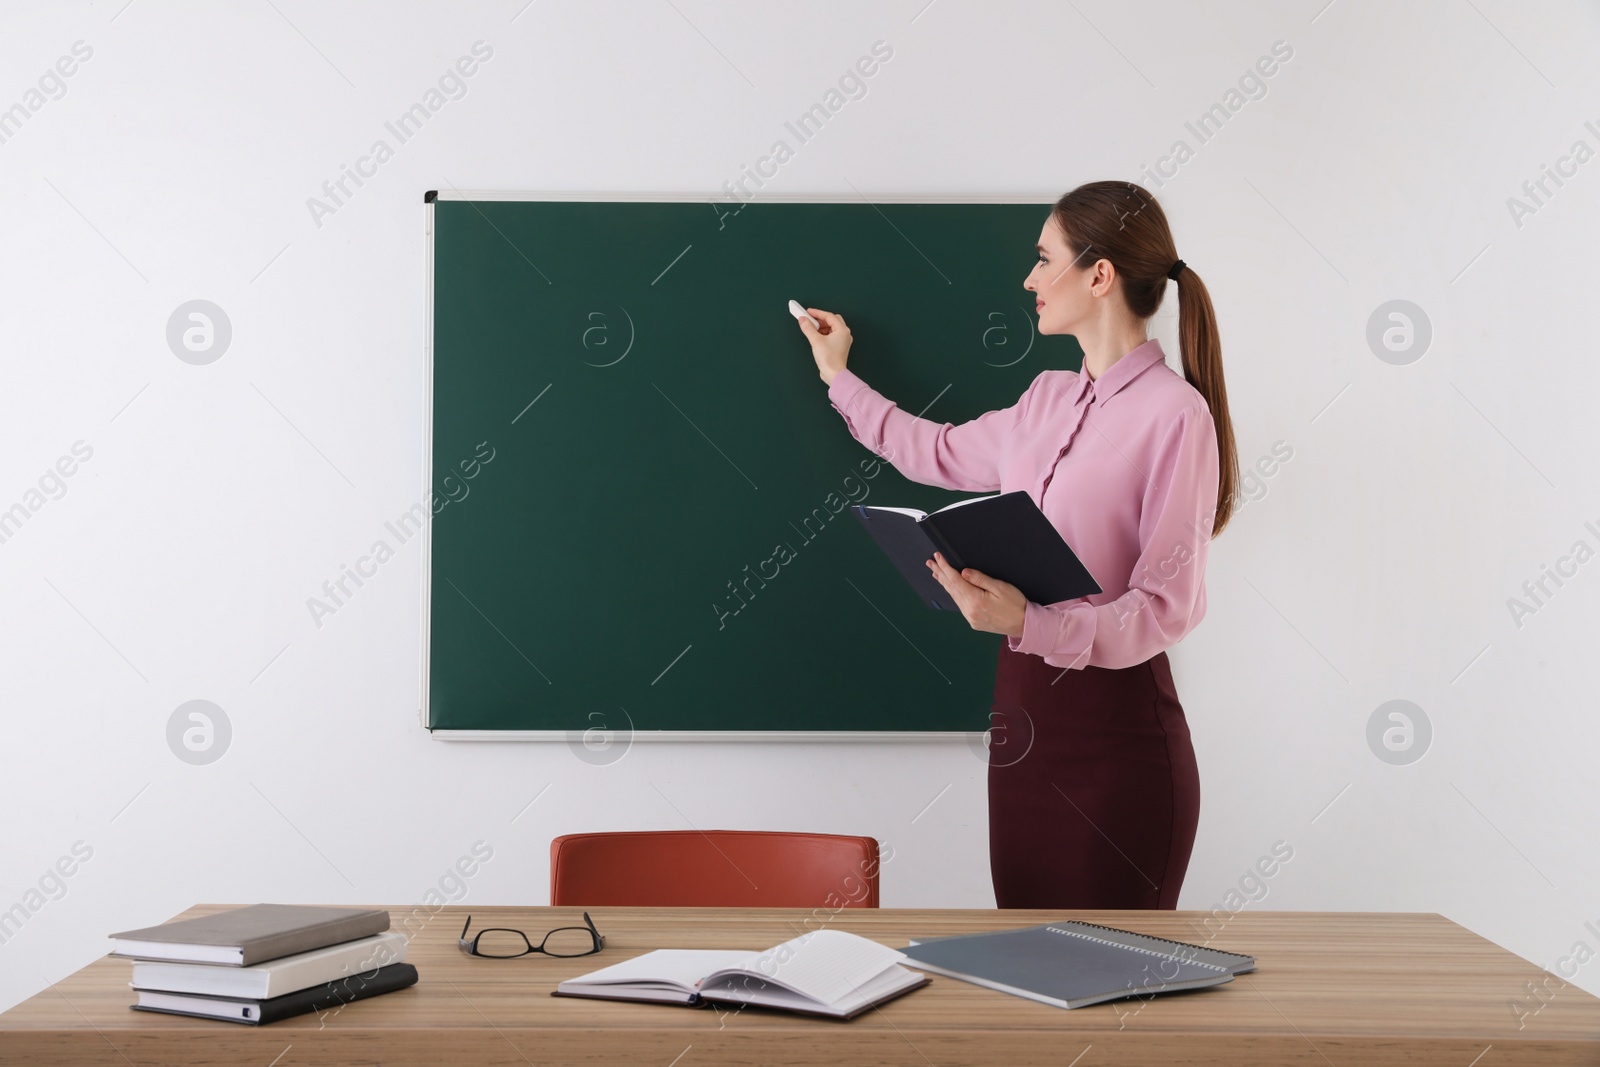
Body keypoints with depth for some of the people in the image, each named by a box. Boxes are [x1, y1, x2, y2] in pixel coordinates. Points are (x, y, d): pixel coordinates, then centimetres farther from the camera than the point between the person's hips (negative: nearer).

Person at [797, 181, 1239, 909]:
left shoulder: (1176, 412, -14)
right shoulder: (1048, 399, 11)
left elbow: (1166, 607, -16)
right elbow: (941, 454, 30)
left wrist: (1029, 622, -28)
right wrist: (840, 379, 35)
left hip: (1116, 728, -7)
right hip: (1022, 711, 8)